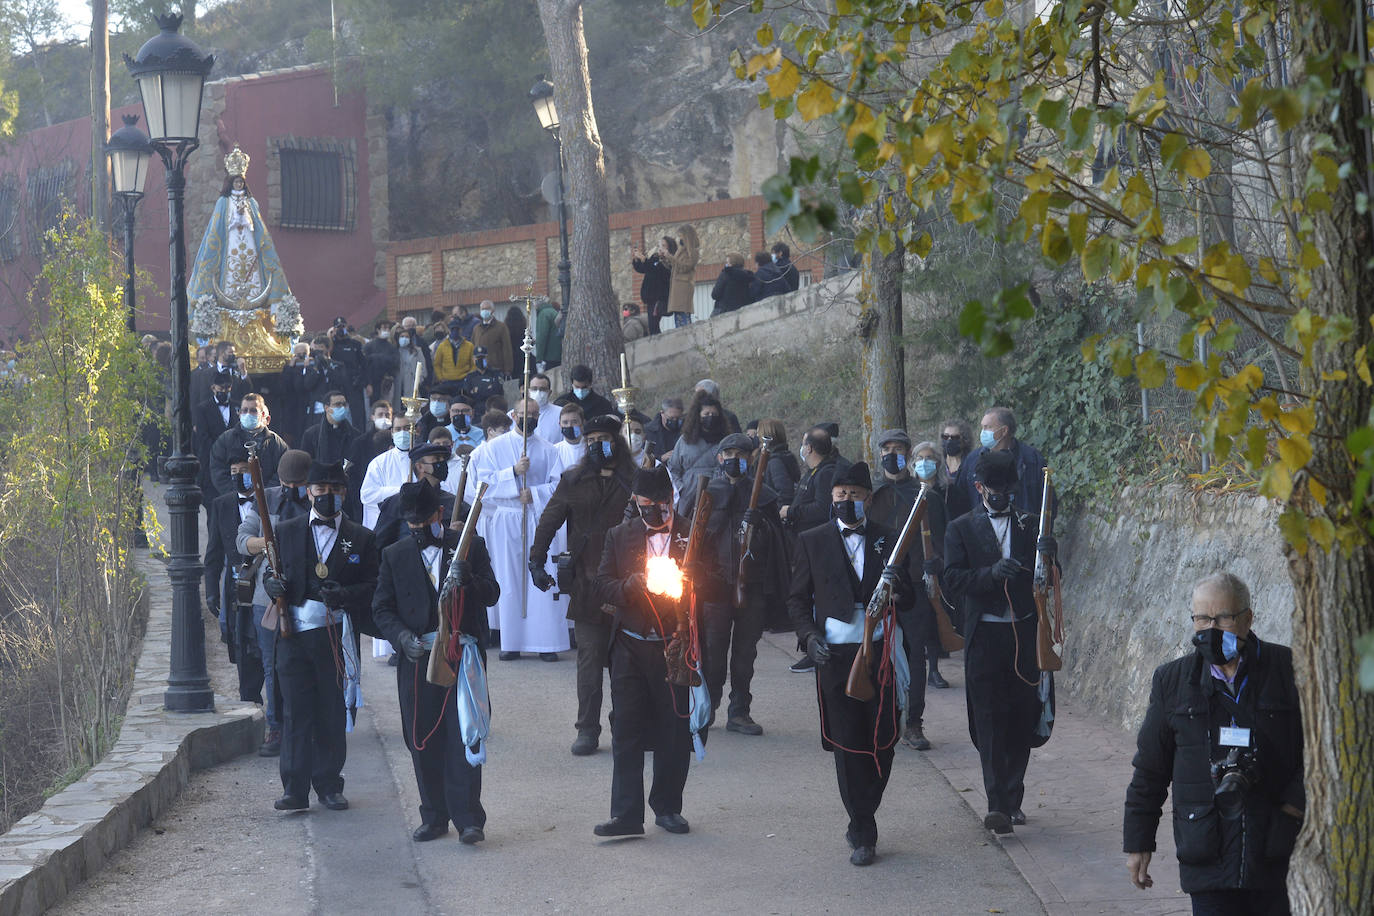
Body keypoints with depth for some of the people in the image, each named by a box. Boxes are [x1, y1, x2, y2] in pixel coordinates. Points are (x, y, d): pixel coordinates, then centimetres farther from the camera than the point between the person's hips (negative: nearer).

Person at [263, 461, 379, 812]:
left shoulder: (361, 538, 8)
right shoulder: (286, 531, 11)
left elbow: (372, 586, 3)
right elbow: (270, 574, 14)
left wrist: (346, 595, -16)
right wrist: (272, 584, -9)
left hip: (336, 635, 0)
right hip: (294, 633, 0)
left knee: (333, 713, 4)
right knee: (295, 711, -2)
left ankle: (329, 785, 16)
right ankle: (295, 789, 2)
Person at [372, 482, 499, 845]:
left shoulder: (471, 546, 5)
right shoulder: (394, 556, 9)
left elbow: (492, 595, -1)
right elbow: (382, 609, 8)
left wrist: (467, 579, -22)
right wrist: (403, 637, -10)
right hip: (417, 660, 2)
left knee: (463, 739, -7)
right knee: (423, 743, 5)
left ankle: (468, 819, -5)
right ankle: (434, 817, 17)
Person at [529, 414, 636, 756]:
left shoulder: (634, 482, 4)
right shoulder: (574, 480, 8)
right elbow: (548, 522, 9)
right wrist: (537, 561, -1)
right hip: (587, 585, 1)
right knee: (590, 657, 1)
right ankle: (588, 731, 5)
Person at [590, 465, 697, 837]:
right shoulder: (620, 536, 10)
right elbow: (602, 585, 5)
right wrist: (630, 586, -15)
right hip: (631, 647, 1)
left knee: (675, 730, 5)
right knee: (626, 728, -2)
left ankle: (668, 807, 19)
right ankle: (627, 814, 0)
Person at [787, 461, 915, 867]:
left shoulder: (889, 540, 9)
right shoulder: (812, 541, 7)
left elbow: (908, 601, 10)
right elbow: (798, 599, 9)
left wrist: (896, 587, -13)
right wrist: (810, 635, -8)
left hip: (881, 653, 1)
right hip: (835, 655, -1)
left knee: (882, 742, 3)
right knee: (848, 745, -2)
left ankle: (862, 821, 23)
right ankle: (863, 833, 5)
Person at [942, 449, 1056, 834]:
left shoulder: (1030, 525, 12)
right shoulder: (961, 529, 5)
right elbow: (954, 581, -5)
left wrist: (1048, 557, -14)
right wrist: (992, 573, -22)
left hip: (1026, 633, 3)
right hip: (985, 634, -3)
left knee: (1022, 720, 5)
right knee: (989, 721, -9)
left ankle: (1012, 798, 16)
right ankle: (997, 804, -12)